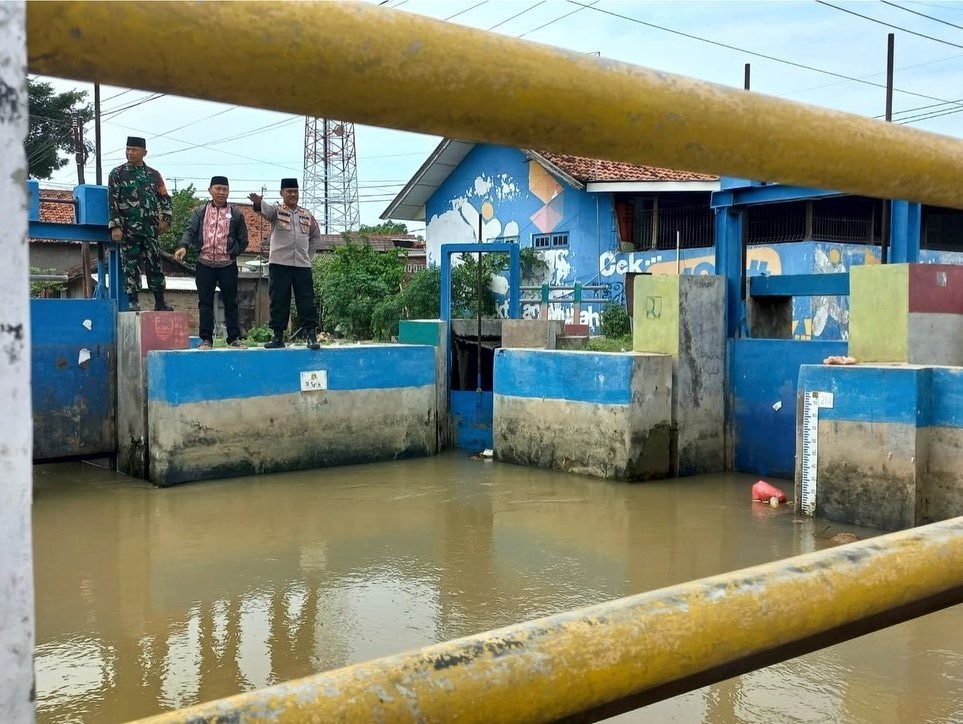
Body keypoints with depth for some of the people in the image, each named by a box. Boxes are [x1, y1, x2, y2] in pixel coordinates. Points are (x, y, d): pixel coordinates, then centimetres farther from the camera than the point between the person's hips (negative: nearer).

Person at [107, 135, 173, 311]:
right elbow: (112, 201, -2)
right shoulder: (117, 174, 4)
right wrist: (115, 226, -10)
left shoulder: (154, 175, 13)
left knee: (154, 264, 3)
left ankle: (160, 303, 8)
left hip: (151, 229, 3)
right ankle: (133, 303, 3)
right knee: (131, 266, -1)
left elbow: (164, 198, 18)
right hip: (128, 229, -2)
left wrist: (166, 219, 4)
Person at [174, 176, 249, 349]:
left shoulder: (236, 214, 7)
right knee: (205, 302, 3)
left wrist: (232, 253, -1)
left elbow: (243, 240, 10)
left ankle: (234, 338, 10)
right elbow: (190, 229, -4)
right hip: (204, 264, 1)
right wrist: (183, 246, -21)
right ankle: (206, 339, 9)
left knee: (230, 302, 3)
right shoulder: (200, 212, 9)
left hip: (227, 265, -1)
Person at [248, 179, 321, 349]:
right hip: (279, 264, -2)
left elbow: (316, 236, 27)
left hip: (302, 265, 2)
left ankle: (311, 335, 2)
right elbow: (265, 210, -21)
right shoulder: (276, 210, 3)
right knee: (279, 301, 1)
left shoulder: (307, 214, 14)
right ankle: (278, 336, 7)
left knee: (306, 301, 0)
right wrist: (258, 203, -45)